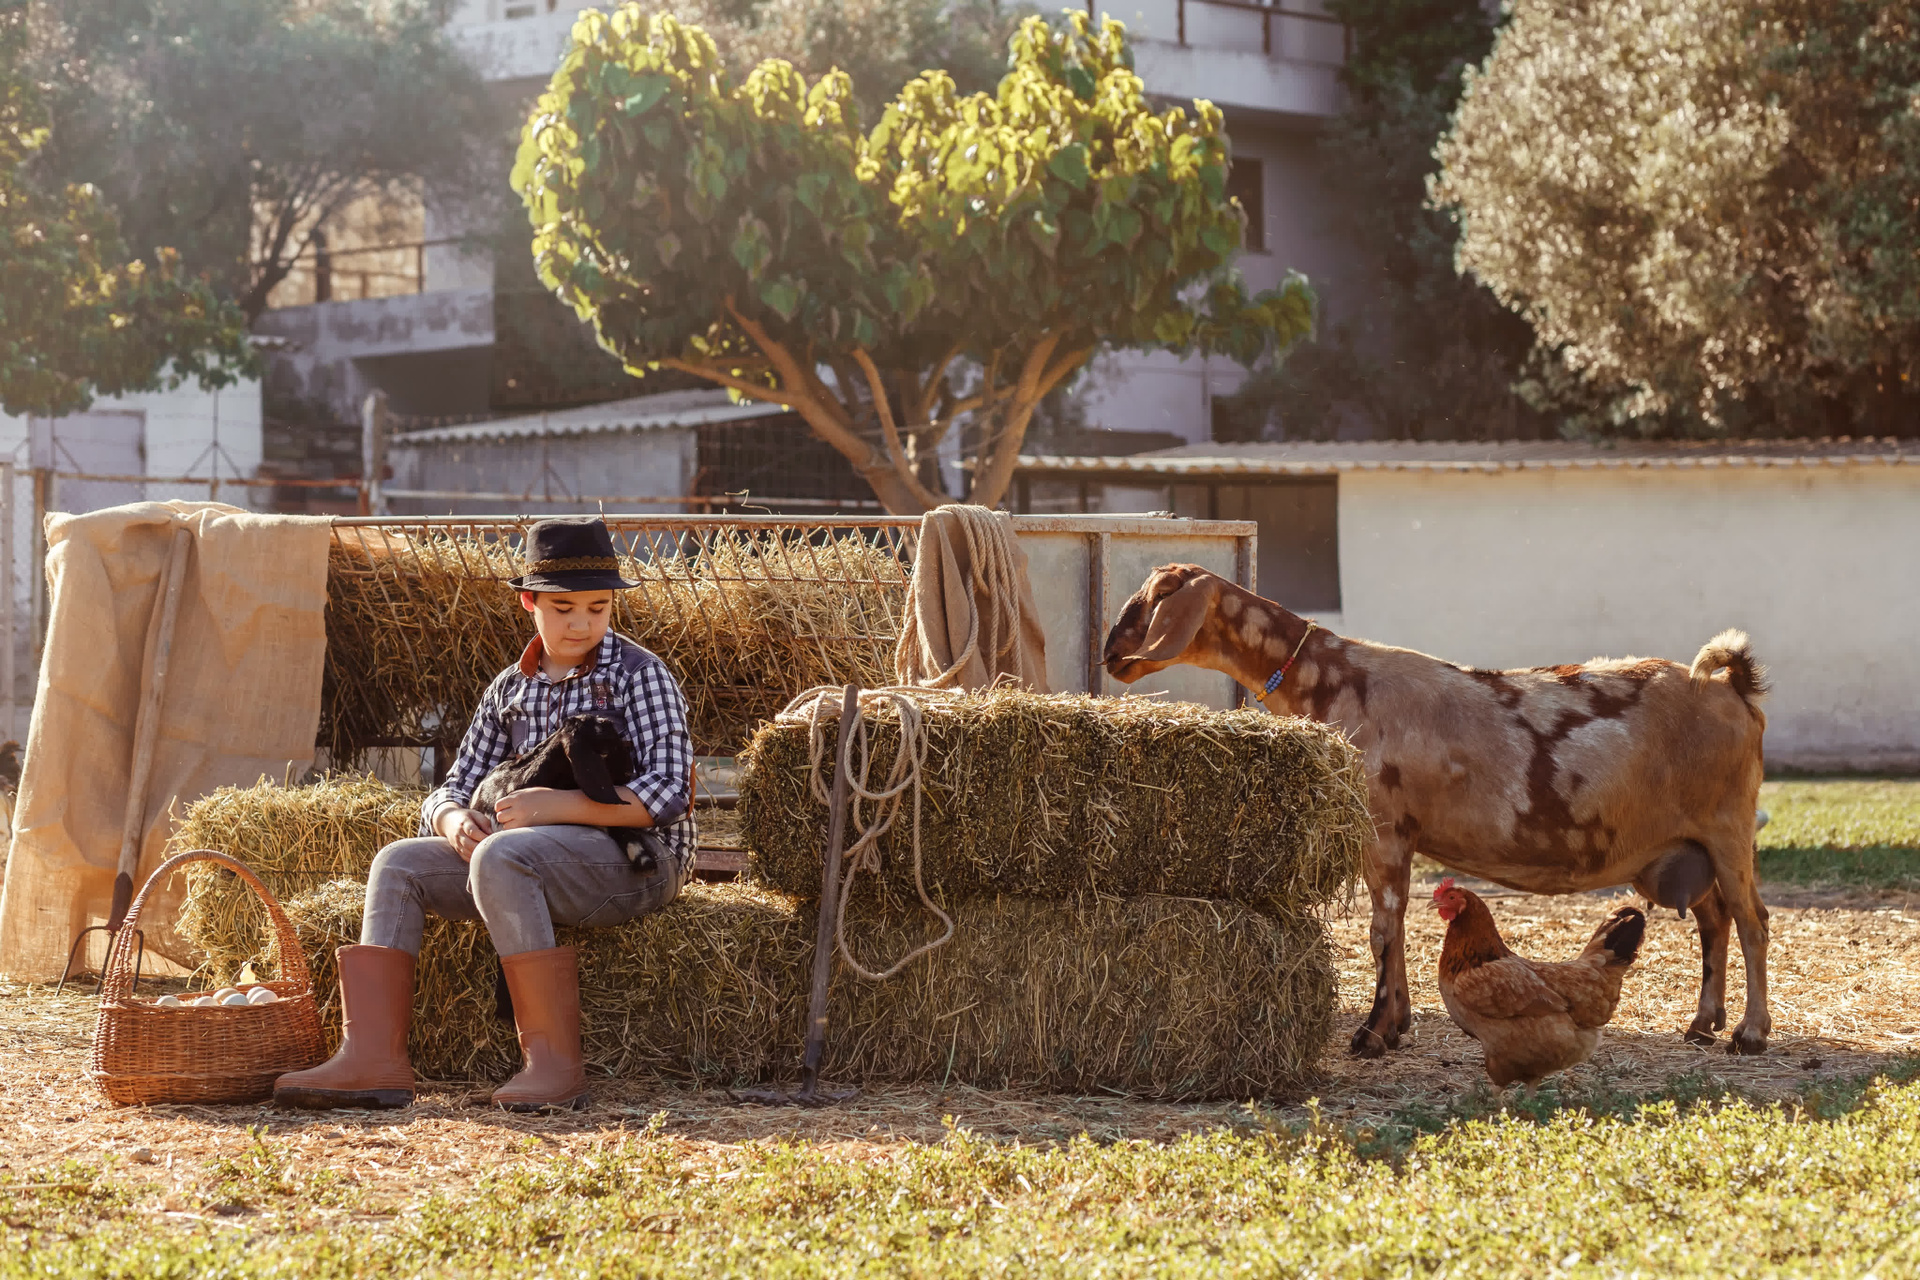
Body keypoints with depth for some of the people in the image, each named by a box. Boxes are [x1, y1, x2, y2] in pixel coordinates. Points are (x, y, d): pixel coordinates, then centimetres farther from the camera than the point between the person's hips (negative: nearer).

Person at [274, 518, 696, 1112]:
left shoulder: (640, 675, -4)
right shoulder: (509, 690, 15)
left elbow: (668, 793, -14)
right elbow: (454, 789, 15)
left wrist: (559, 805, -23)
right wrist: (453, 820, -11)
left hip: (638, 858, -7)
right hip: (534, 860, 7)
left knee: (499, 856, -33)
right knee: (399, 863, -8)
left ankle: (555, 1060, -36)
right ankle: (372, 1058, -22)